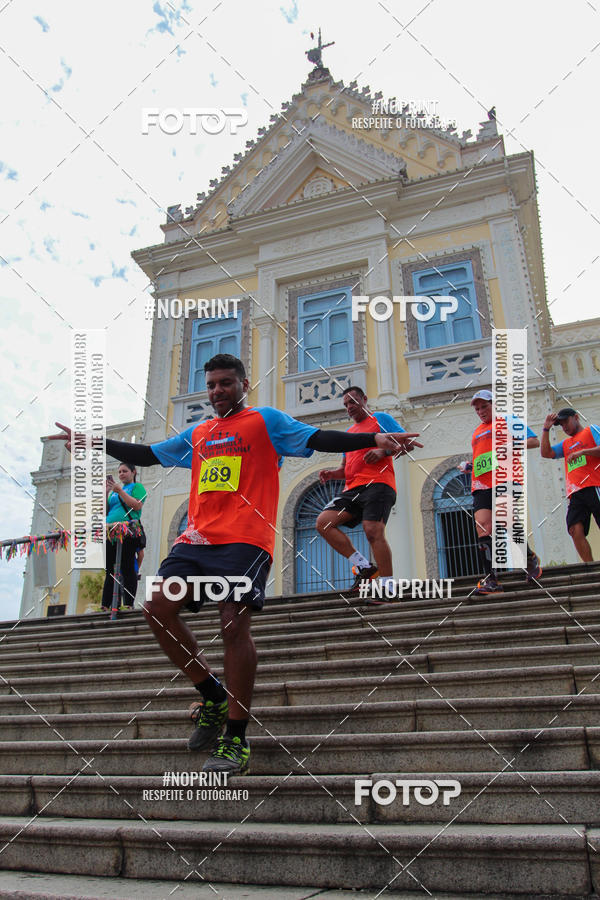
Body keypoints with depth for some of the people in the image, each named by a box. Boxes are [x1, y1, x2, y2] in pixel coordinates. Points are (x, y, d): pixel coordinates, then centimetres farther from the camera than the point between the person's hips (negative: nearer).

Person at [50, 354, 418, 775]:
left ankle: (236, 740, -3)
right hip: (197, 536, 6)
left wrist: (373, 439, -15)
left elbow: (319, 439, -2)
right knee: (158, 604, -10)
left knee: (235, 623, -14)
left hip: (246, 538, -6)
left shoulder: (266, 420, 8)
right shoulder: (197, 433, 24)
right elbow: (147, 455, 31)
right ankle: (213, 695, 8)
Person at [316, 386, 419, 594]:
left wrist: (383, 452, -16)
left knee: (373, 531, -21)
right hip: (353, 489, 7)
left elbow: (407, 443, 0)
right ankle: (364, 566, -8)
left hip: (377, 484, -7)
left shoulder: (380, 419, 10)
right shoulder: (349, 432, 30)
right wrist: (331, 473, 10)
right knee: (323, 522, -9)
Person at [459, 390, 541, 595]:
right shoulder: (477, 432, 30)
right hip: (481, 486, 5)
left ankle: (530, 559, 14)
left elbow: (534, 441, 4)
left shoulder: (507, 420, 13)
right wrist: (469, 467, 16)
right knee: (483, 530, -11)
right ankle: (491, 580, -10)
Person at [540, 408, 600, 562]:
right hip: (575, 492, 5)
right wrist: (546, 429, 14)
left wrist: (583, 452, -14)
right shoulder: (565, 444, 29)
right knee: (575, 530, -12)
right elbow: (546, 453, 16)